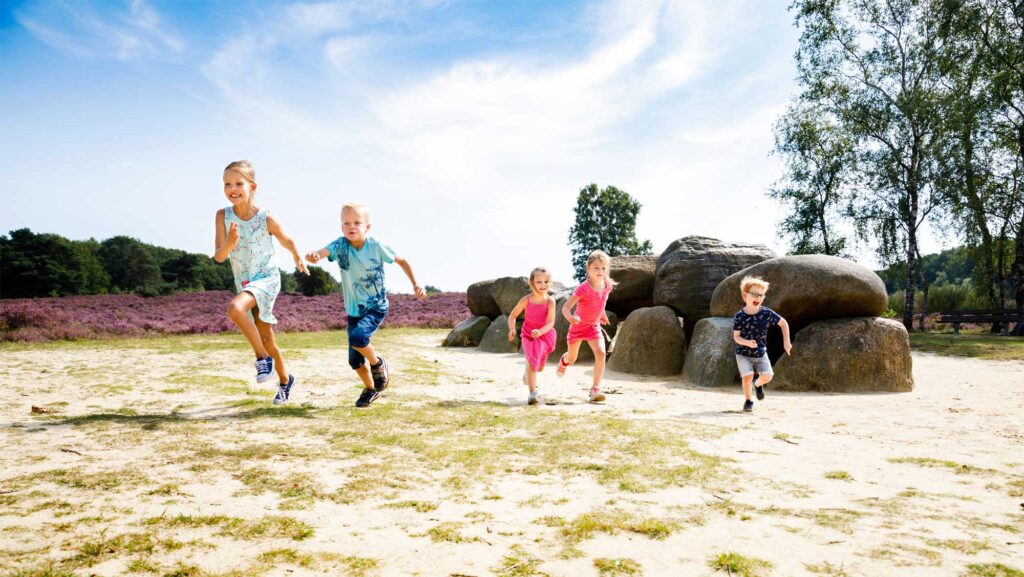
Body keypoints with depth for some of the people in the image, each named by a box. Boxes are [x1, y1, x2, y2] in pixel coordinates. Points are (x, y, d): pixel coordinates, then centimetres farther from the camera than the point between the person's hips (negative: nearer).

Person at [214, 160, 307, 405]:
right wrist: (229, 244, -34)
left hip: (267, 278, -4)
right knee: (265, 337, 13)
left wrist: (297, 258, 19)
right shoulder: (222, 216, -11)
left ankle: (263, 357, -15)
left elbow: (286, 241, 3)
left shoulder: (266, 218, -17)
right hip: (244, 283, 5)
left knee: (235, 308, -33)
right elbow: (219, 257, -13)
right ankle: (285, 379, 34)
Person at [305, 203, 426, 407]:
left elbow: (401, 261, 0)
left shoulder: (376, 246, -14)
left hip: (376, 307, -3)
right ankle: (370, 389, 35)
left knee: (357, 337, -29)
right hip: (354, 310, 4)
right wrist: (313, 256, -55)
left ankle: (378, 364, 2)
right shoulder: (340, 245, -11)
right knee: (354, 360, 8)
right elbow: (323, 252, -31)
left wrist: (415, 284, -7)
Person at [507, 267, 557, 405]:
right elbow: (512, 315, -3)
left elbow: (550, 323, -22)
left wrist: (540, 331, -39)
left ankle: (528, 375, 55)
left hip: (545, 334, 2)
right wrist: (512, 329, -20)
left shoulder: (550, 301, -17)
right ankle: (533, 393, -18)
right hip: (529, 334, -1)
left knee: (539, 366, 19)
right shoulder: (526, 300, -15)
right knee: (532, 362, -19)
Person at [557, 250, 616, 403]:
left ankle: (595, 389, -14)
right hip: (578, 326, -3)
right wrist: (570, 318, -51)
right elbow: (566, 307, -32)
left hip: (594, 326, 3)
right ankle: (564, 361, 55)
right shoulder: (583, 288, -29)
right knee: (572, 358, 15)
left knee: (600, 353, -20)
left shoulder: (607, 286, -11)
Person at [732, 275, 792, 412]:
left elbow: (783, 323, 2)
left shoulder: (767, 313, -11)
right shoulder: (739, 316, -15)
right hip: (743, 353, -2)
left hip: (761, 353, 2)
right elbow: (736, 337, -11)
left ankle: (758, 384, 26)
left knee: (767, 376, -12)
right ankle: (748, 400, 8)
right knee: (748, 376, -19)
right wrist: (747, 342, -31)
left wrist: (786, 342, -1)